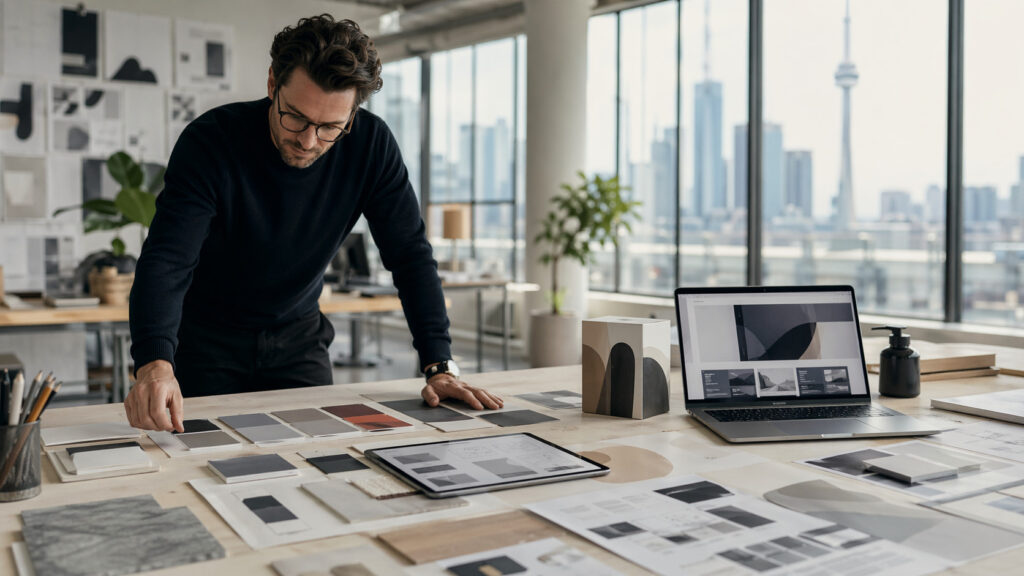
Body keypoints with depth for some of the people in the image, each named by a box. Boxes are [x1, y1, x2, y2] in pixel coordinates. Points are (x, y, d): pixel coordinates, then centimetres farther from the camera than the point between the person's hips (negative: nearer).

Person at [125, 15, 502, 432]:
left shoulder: (370, 144, -18)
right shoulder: (209, 141, -26)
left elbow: (410, 254, -14)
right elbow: (166, 262, -34)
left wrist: (441, 367, -23)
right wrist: (155, 365, -52)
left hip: (297, 337, 3)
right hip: (206, 338, -2)